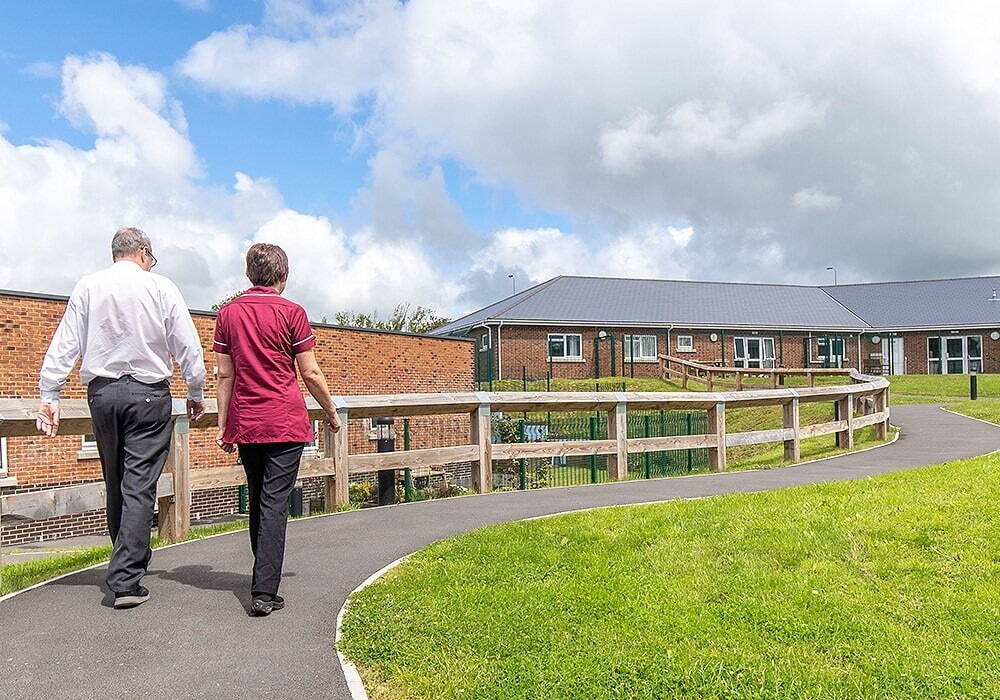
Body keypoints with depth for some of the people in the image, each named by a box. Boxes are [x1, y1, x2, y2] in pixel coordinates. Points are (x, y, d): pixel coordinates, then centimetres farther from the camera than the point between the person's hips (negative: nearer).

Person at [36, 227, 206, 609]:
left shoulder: (87, 287, 5)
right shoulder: (161, 287, -2)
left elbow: (64, 344, 2)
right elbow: (187, 345, -1)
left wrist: (49, 395, 4)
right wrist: (196, 394, 8)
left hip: (102, 392, 3)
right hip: (149, 394, -3)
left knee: (116, 486, 16)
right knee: (139, 486, -3)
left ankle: (132, 561, 30)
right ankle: (126, 580, -7)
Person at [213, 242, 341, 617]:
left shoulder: (228, 313, 7)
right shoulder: (290, 312, -5)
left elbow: (225, 374, 7)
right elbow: (310, 373, -5)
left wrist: (222, 426, 11)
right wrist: (331, 413, 8)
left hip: (244, 424, 5)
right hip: (285, 422, -5)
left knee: (257, 502, 17)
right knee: (275, 504, -4)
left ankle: (262, 582, 29)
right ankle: (264, 592, -6)